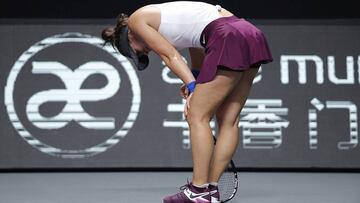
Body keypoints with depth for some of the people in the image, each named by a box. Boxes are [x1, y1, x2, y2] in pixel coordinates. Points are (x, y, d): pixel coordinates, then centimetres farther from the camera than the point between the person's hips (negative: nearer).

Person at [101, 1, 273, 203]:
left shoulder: (137, 19, 10)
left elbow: (170, 55, 0)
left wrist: (192, 88, -3)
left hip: (229, 40, -9)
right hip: (253, 37, 9)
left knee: (197, 116, -1)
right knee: (228, 119, 12)